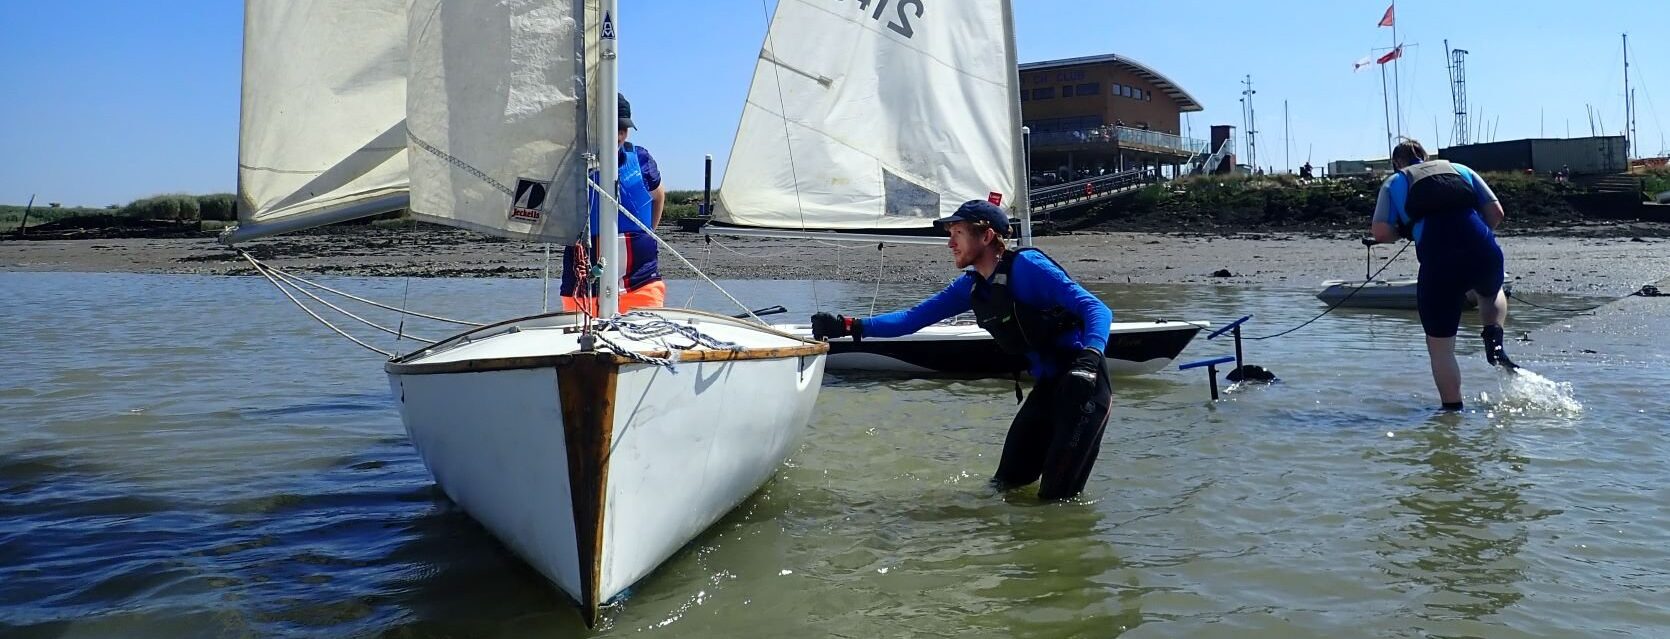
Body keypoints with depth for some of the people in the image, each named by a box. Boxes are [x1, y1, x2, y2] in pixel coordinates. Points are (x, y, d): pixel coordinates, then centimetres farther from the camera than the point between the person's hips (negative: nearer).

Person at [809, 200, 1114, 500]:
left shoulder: (1026, 266, -17)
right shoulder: (971, 286, 7)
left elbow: (1096, 309, -22)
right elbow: (914, 318, 10)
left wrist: (1089, 356, -41)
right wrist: (849, 326, 1)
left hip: (1082, 386, -8)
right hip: (1047, 386, 8)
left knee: (1056, 496, -8)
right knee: (1006, 483, 15)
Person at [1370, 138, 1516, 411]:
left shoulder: (1395, 183, 19)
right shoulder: (1461, 170, 26)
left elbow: (1380, 232, 5)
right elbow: (1496, 212, 16)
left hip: (1438, 261, -3)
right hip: (1484, 253, 3)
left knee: (1440, 347, 11)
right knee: (1492, 294, 38)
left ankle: (1453, 409, 11)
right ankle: (1494, 340, 13)